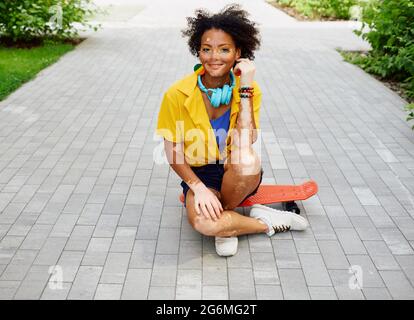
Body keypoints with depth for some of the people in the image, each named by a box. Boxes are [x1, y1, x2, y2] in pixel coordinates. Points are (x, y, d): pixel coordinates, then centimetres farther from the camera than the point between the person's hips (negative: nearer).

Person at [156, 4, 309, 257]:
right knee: (203, 222, -34)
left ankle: (223, 219, -8)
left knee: (248, 161, -37)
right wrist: (198, 188, -20)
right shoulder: (178, 95, -13)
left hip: (237, 176, 1)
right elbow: (173, 155, -7)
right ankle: (268, 222, -6)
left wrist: (245, 88, -24)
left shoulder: (249, 89, -9)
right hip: (199, 176, -1)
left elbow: (246, 143, -23)